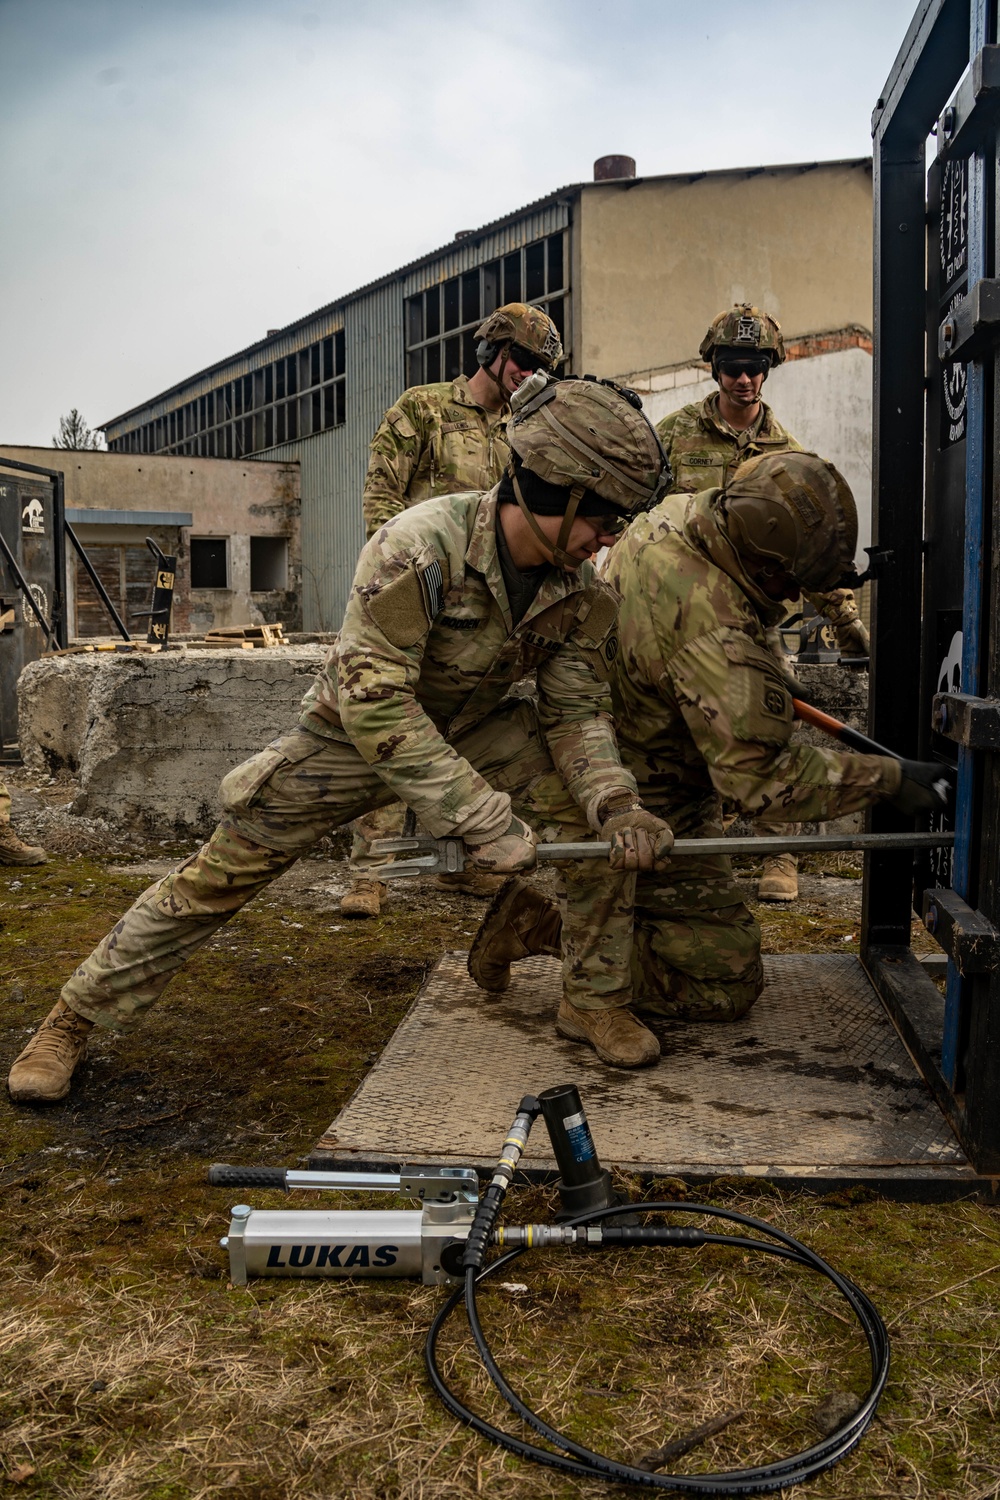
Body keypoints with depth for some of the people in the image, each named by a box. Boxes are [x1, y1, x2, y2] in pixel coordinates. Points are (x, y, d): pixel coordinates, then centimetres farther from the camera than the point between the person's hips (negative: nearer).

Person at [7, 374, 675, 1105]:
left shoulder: (583, 592, -16)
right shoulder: (420, 547, -35)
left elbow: (577, 711, -9)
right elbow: (373, 702, -38)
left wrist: (617, 804, -28)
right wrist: (481, 818, -40)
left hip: (477, 727, 5)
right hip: (354, 730, -4)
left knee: (599, 814, -14)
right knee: (224, 869, -4)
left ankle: (594, 1002, 5)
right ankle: (72, 1019, 15)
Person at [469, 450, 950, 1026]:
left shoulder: (671, 516, -8)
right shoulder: (717, 636, -37)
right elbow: (761, 777, -32)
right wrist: (887, 779, -25)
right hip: (648, 817, -10)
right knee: (727, 986, -2)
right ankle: (541, 925, -7)